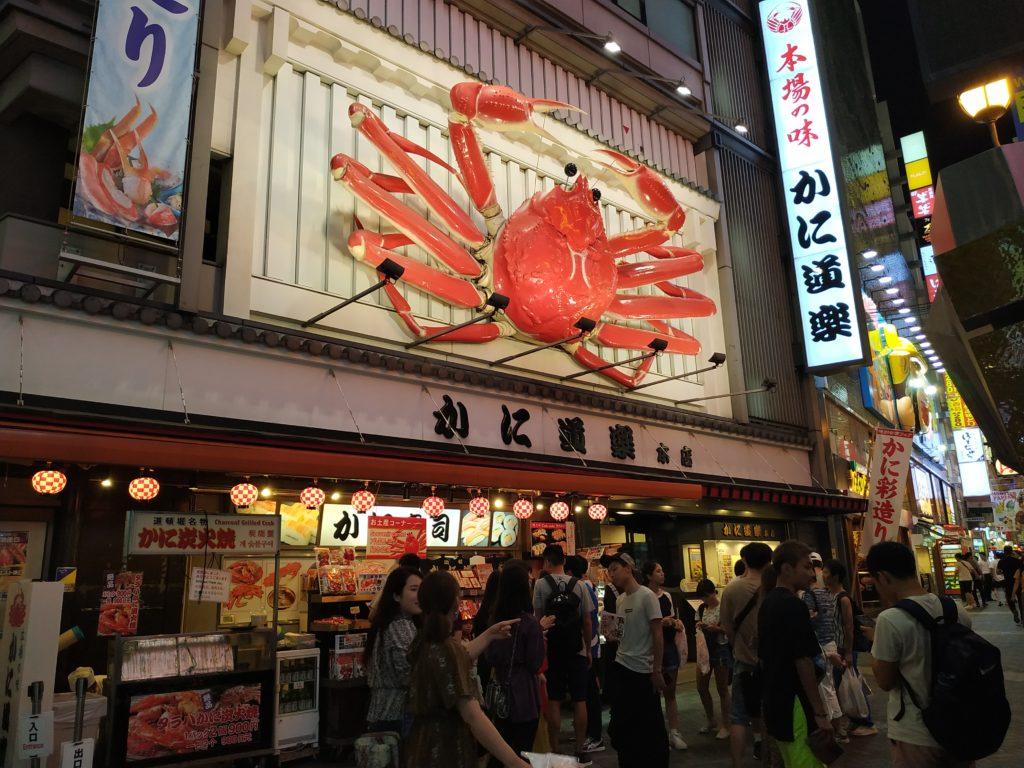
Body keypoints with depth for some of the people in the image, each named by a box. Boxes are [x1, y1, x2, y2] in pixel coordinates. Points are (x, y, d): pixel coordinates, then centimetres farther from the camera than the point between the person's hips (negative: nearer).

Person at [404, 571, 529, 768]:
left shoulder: (422, 643, 1)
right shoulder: (448, 649, -26)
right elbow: (472, 715, -30)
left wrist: (489, 635, 17)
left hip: (423, 742, 9)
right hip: (446, 748, -9)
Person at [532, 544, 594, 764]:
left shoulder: (541, 584, -5)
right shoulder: (579, 585, 0)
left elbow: (538, 617, -6)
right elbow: (587, 621, 2)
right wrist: (588, 649, 12)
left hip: (552, 650, -1)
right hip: (577, 650, 1)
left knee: (554, 701, 7)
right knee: (579, 701, 8)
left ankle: (555, 751, 10)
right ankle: (580, 751, 13)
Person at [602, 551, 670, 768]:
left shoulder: (646, 596, -12)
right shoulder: (620, 599, 9)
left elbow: (658, 635, -13)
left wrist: (657, 670, -14)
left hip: (643, 671, -7)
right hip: (621, 668, 7)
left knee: (651, 727, 4)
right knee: (623, 725, 13)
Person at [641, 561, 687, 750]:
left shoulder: (666, 596, 10)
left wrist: (677, 622, 1)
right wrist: (661, 623, -21)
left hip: (669, 646, 6)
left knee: (670, 692, 12)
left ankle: (674, 732, 18)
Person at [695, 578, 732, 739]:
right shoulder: (701, 609, 8)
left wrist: (717, 628, -25)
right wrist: (699, 627, -7)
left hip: (721, 648, -6)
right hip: (705, 649, 6)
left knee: (722, 689, 3)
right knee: (701, 687, 9)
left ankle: (725, 725, 16)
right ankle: (711, 721, 26)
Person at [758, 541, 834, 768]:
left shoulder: (767, 603, 9)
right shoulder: (794, 606, -18)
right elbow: (803, 662, -19)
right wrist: (820, 713, -14)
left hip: (774, 701, 9)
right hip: (795, 705, -9)